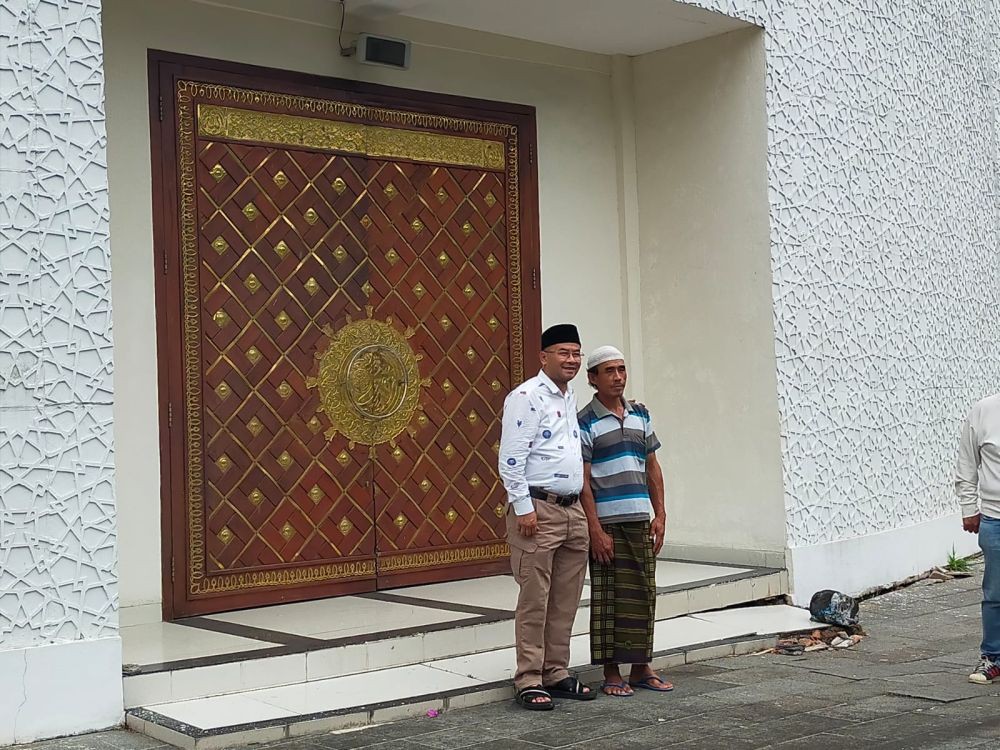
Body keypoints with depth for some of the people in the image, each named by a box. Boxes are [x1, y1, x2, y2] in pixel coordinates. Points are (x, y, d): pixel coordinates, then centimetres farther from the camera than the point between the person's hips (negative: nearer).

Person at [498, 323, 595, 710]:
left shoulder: (570, 397, 17)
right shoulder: (526, 397, -11)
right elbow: (510, 460, -16)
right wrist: (523, 508, -18)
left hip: (572, 510, 9)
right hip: (538, 510, -9)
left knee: (566, 600, 12)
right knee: (535, 600, -4)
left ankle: (556, 674, 21)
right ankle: (529, 681, 4)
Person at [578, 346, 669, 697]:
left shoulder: (640, 415, 12)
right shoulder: (585, 422, -5)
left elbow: (652, 467, 15)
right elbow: (583, 480, -9)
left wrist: (660, 514, 8)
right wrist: (596, 530, -13)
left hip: (641, 521, 5)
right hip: (607, 522, -5)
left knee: (643, 595, 9)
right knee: (609, 598, 0)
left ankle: (641, 667, 20)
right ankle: (611, 672, 8)